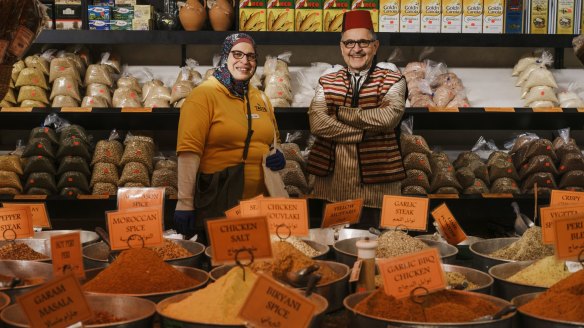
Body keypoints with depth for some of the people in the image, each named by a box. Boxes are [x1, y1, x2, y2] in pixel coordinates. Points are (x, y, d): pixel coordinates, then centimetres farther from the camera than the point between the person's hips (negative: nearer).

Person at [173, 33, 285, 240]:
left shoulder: (261, 99, 13)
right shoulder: (203, 95, -7)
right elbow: (189, 150, -15)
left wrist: (278, 157, 2)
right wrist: (185, 203, -22)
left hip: (260, 202, 6)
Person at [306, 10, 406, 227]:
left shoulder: (393, 81, 3)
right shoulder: (326, 83, 9)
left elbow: (389, 116, -16)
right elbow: (317, 123, -8)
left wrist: (339, 112, -8)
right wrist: (367, 130, -13)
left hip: (376, 181, -2)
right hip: (331, 181, 2)